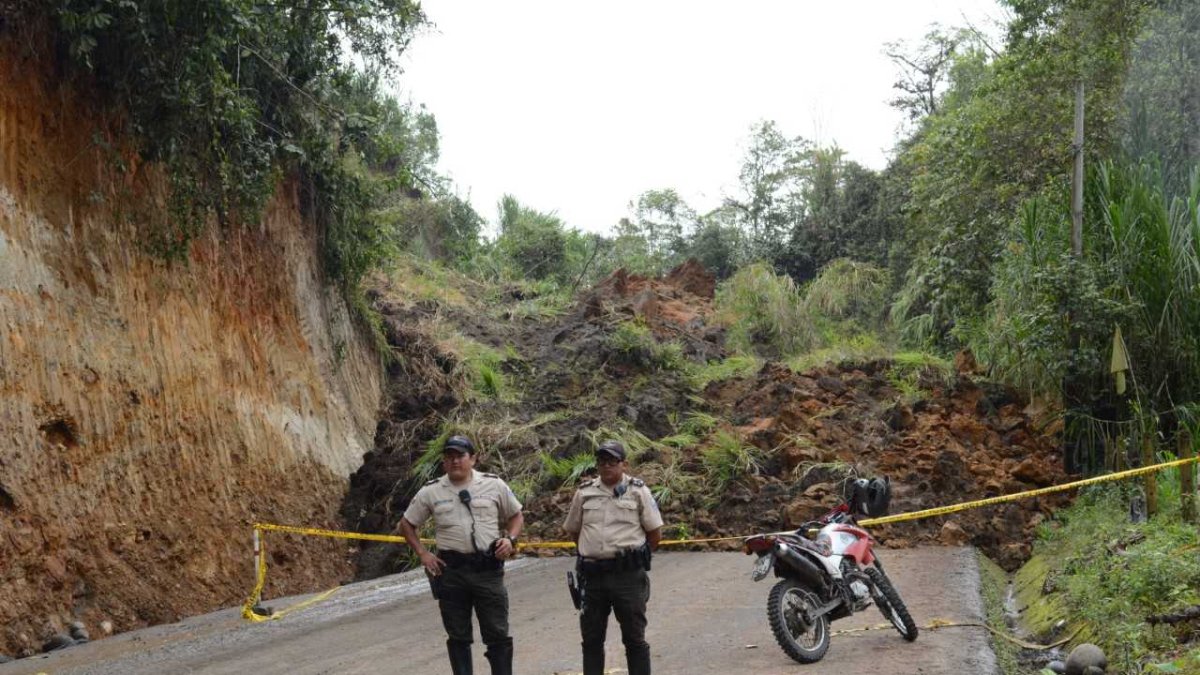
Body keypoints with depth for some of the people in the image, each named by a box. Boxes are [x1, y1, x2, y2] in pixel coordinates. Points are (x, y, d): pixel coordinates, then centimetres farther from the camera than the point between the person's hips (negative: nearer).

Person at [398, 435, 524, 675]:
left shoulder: (494, 485, 2)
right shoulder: (430, 492, 4)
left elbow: (516, 516, 14)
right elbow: (406, 524, 14)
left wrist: (510, 539, -4)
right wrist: (422, 553, 3)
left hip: (488, 568, -1)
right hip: (451, 571, 1)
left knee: (498, 635, 2)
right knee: (458, 636, 10)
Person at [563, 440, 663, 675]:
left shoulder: (638, 491, -1)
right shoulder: (584, 492, 7)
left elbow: (655, 532, 3)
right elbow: (573, 530, 17)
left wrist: (635, 556, 6)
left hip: (629, 576, -3)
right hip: (593, 575, 3)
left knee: (635, 638, 3)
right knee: (591, 638, 11)